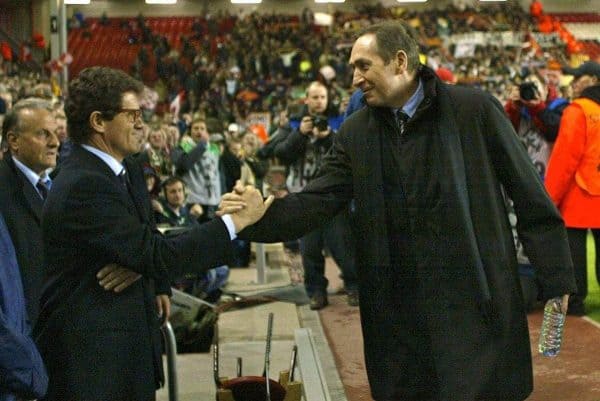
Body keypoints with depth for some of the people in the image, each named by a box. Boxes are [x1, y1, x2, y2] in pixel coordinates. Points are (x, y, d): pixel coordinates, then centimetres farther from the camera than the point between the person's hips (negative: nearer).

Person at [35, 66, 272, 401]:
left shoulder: (128, 172, 9)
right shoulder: (83, 185, -20)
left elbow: (150, 241, 19)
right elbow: (159, 256, -23)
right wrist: (237, 220, -19)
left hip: (132, 341, 9)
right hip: (90, 353, -9)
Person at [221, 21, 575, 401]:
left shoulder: (474, 109, -4)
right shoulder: (355, 133, 7)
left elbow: (530, 196, -1)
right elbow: (316, 201, 2)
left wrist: (555, 279, -1)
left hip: (476, 303, -3)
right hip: (397, 310, 4)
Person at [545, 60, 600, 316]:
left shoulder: (577, 111, -11)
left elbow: (565, 157, -15)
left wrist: (550, 196, -11)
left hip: (579, 194, -6)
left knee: (573, 249, 1)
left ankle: (574, 300, 3)